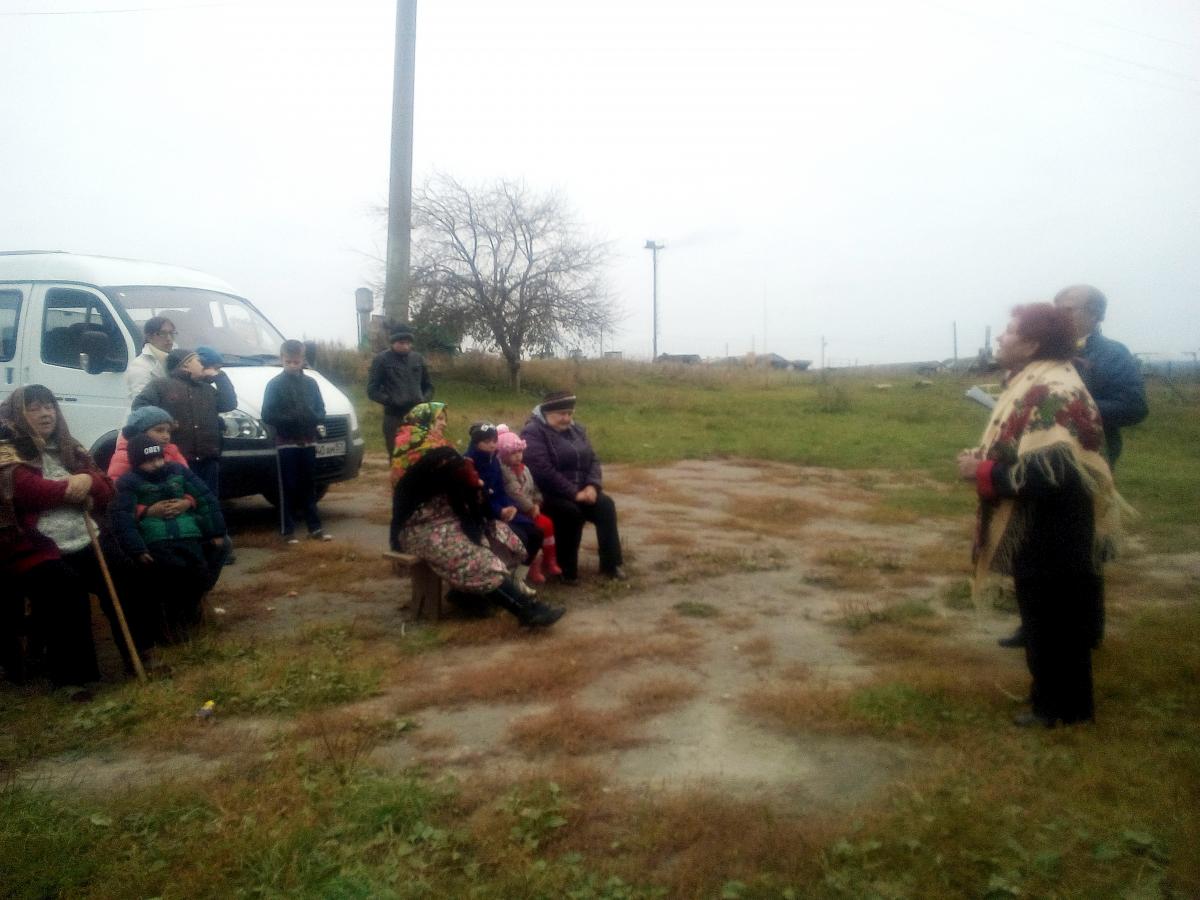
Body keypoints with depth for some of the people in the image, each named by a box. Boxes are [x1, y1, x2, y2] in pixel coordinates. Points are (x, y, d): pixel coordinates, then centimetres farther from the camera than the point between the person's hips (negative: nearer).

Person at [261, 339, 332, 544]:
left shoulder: (311, 383, 10)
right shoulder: (275, 384, -1)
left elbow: (321, 410, 11)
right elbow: (267, 415, -6)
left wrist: (315, 418, -11)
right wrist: (288, 419, -22)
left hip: (308, 442, 4)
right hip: (286, 444, -3)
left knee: (309, 487, 10)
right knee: (288, 488, -1)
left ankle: (315, 527, 15)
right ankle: (287, 530, 5)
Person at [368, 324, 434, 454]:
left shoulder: (418, 358, 10)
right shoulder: (382, 360, -2)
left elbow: (428, 386, 19)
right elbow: (372, 390, -4)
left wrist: (424, 401, -1)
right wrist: (391, 401, -17)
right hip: (394, 417, -3)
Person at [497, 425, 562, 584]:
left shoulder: (523, 468, 12)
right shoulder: (503, 471, -17)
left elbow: (534, 488, 15)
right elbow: (514, 494, -23)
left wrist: (536, 505, -2)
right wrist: (530, 508, -17)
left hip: (530, 509, 9)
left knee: (547, 523, 2)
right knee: (536, 528, -21)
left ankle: (549, 561, 15)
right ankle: (534, 567, -11)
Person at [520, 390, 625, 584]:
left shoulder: (576, 429, 12)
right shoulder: (533, 433, -13)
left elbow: (593, 459, 10)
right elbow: (543, 471, -23)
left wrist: (592, 486, -11)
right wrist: (573, 493, -23)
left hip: (579, 491, 7)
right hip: (548, 494, -7)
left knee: (606, 505, -17)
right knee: (571, 511, -34)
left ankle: (611, 563, -8)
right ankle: (567, 570, -19)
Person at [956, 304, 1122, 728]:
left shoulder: (1053, 392, -22)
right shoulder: (1033, 384, 10)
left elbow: (1049, 470, -29)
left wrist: (982, 472, -20)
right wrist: (985, 457, 2)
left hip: (1054, 534, -10)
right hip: (1035, 528, 10)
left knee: (1054, 617, 3)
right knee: (1041, 614, 19)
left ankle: (1063, 706, 18)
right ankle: (1050, 693, 33)